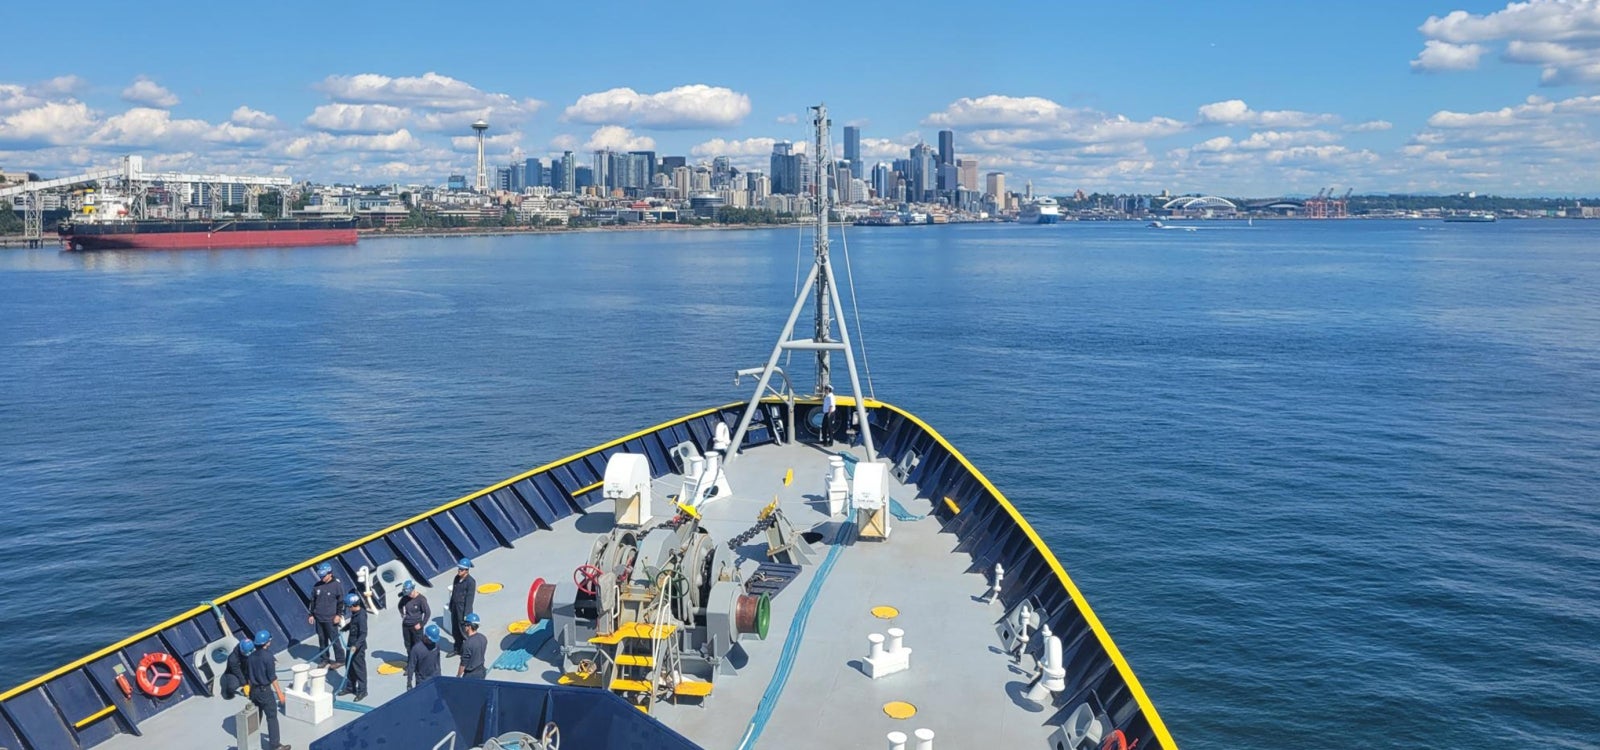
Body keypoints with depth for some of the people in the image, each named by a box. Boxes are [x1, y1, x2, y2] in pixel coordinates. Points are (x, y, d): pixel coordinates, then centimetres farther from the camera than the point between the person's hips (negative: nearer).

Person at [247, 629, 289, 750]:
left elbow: (250, 676, 11)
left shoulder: (252, 656, 3)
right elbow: (272, 677, -17)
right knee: (272, 717, -2)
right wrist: (279, 692, -11)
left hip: (254, 690, 7)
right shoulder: (267, 656, -19)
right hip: (265, 690, -7)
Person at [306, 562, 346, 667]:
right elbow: (313, 601, 16)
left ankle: (340, 660, 6)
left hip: (331, 619, -5)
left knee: (334, 639, -2)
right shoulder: (317, 586, 7)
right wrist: (311, 614, 13)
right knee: (322, 639, 12)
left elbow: (341, 601, -6)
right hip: (319, 618, 5)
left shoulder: (337, 585, -8)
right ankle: (324, 658, 25)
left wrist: (339, 615, -11)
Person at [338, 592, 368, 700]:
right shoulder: (354, 613, 2)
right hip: (351, 644, 9)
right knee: (349, 666, 19)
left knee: (359, 668, 2)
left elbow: (363, 634, -30)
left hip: (358, 647, -9)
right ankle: (350, 687, 34)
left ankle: (362, 691, 13)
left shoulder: (361, 616, -26)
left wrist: (356, 645, -39)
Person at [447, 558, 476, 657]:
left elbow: (469, 599, -19)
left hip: (463, 609, -7)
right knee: (455, 630, 17)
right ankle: (457, 649, 34)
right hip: (455, 608, 7)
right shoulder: (457, 578, 2)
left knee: (464, 631, 2)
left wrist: (466, 614, -19)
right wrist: (451, 606, 16)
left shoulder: (470, 582, -20)